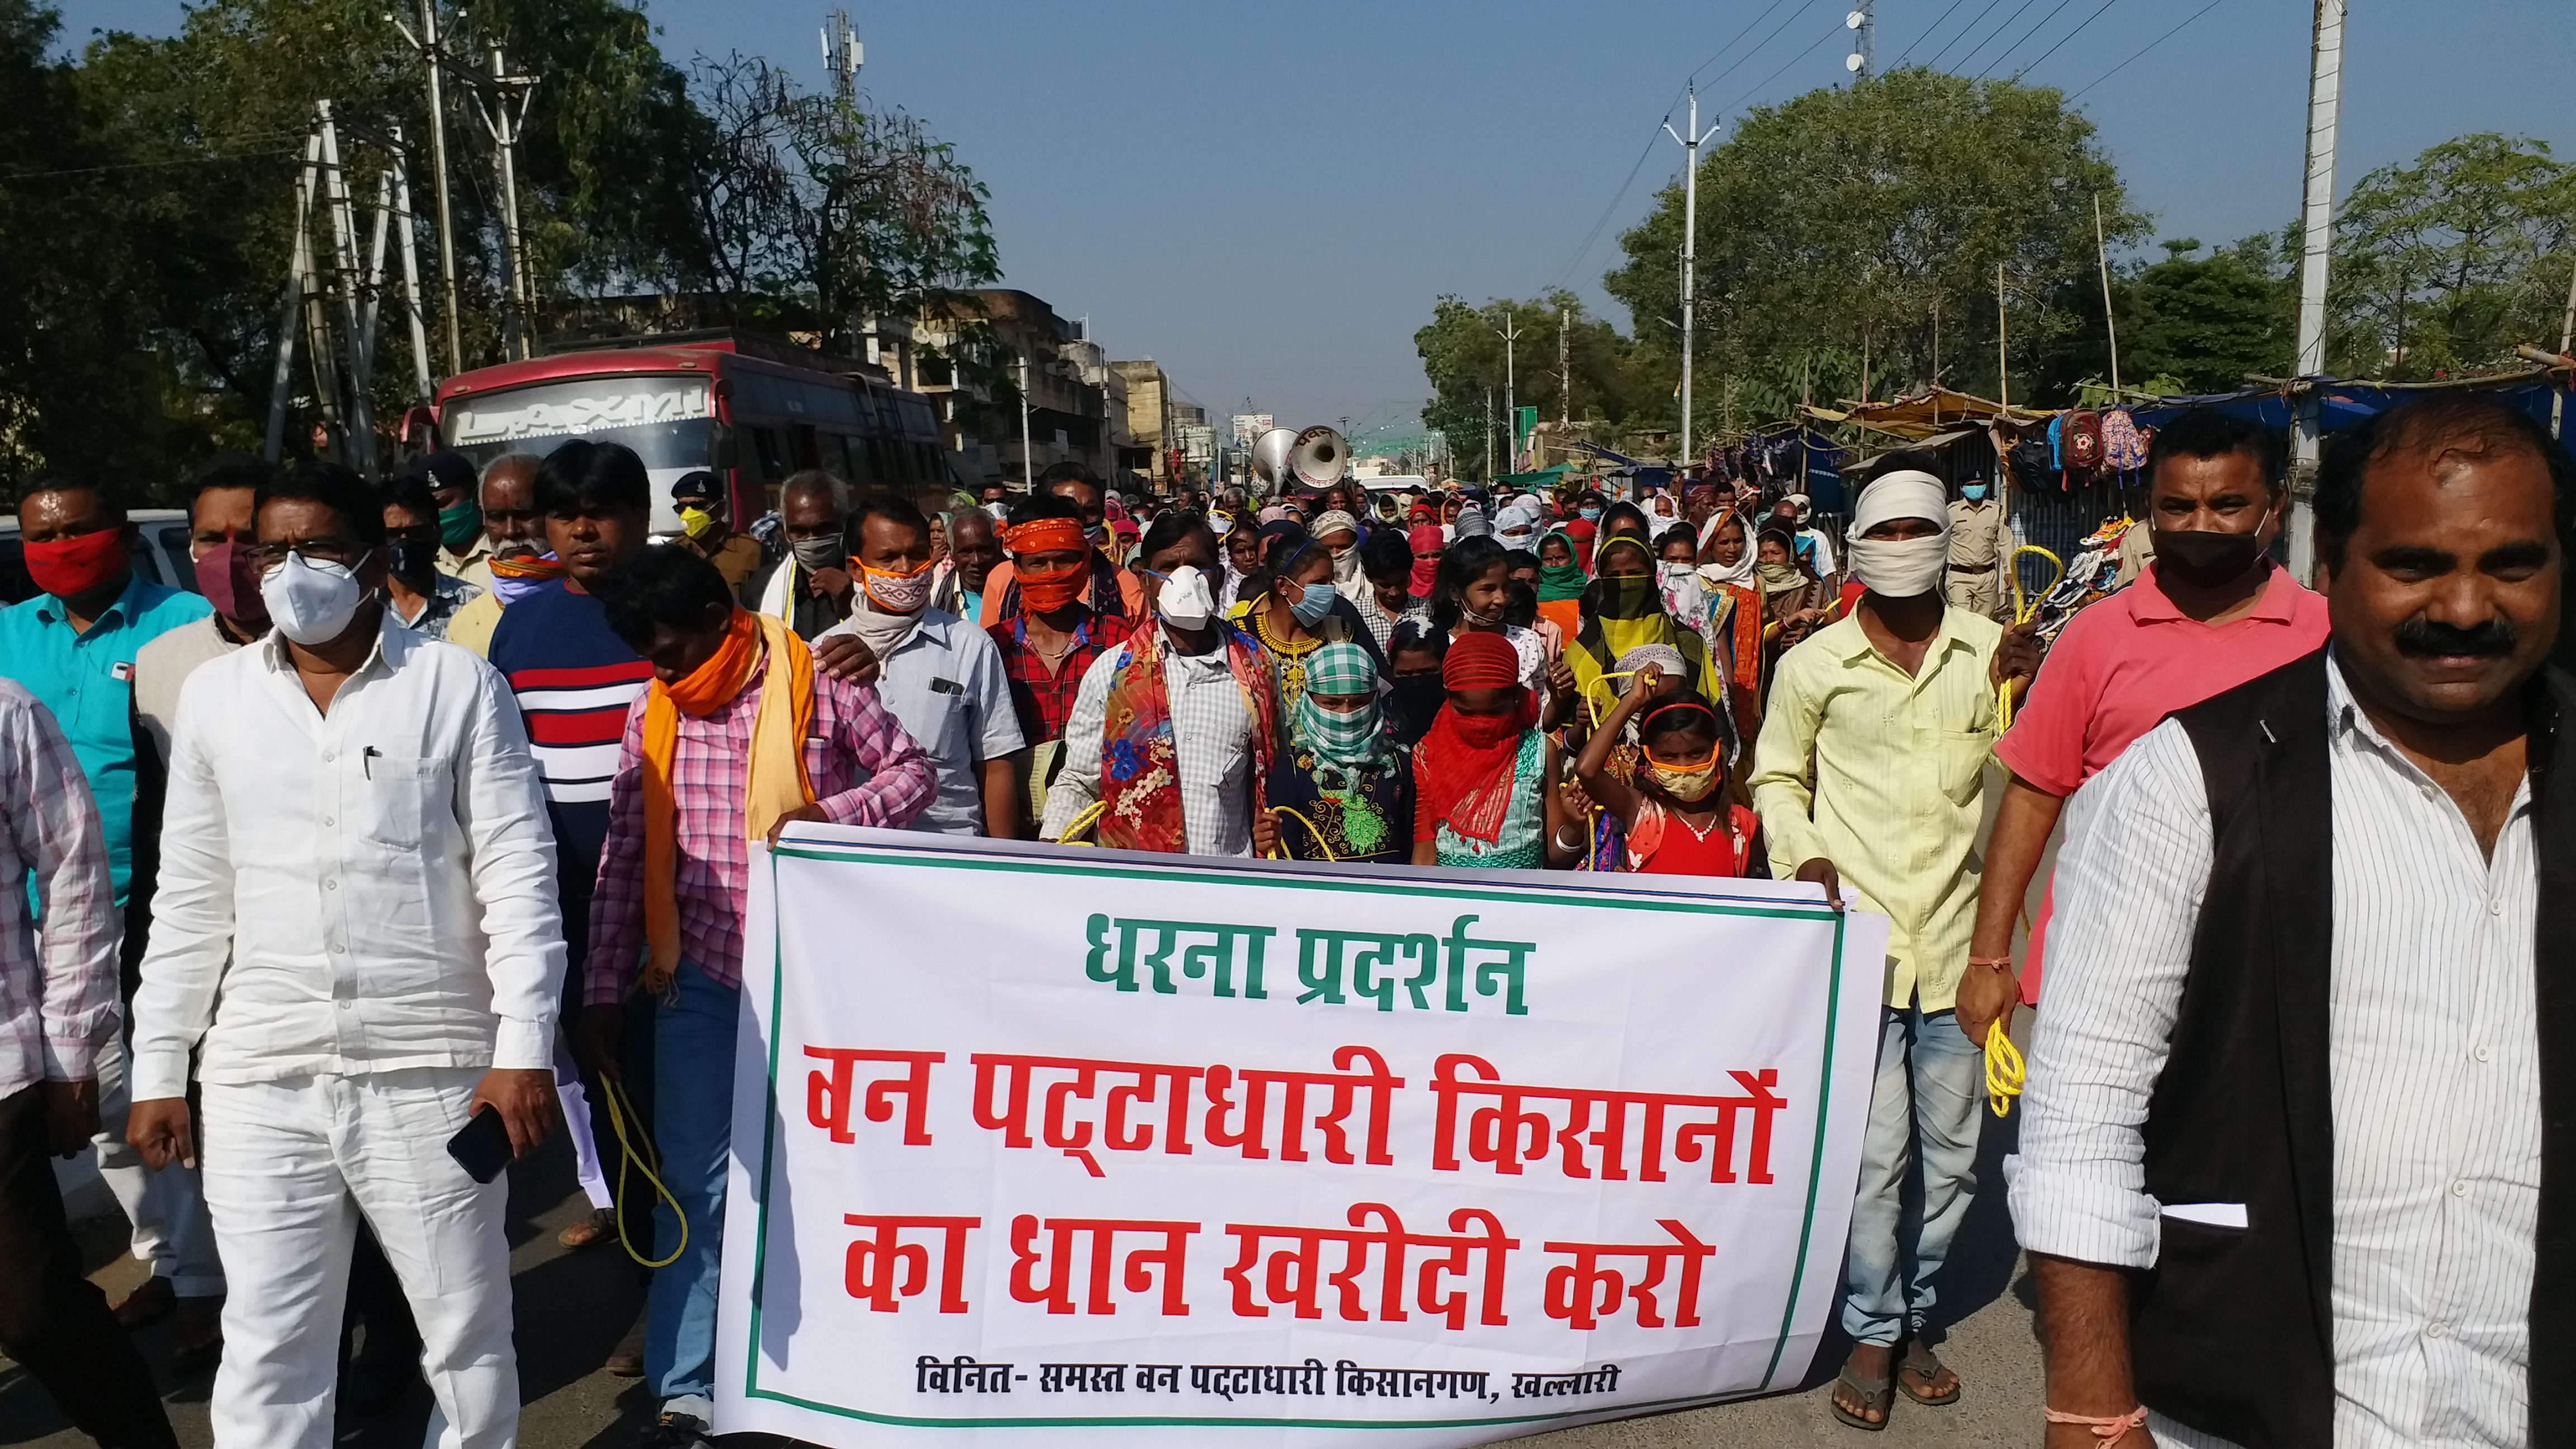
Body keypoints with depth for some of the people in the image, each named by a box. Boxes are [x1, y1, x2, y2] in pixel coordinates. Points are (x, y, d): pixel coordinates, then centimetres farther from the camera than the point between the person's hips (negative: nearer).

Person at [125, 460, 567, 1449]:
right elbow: (189, 898, 12)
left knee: (469, 1332, 10)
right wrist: (158, 1068, 9)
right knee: (266, 1350, 9)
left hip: (433, 1068, -2)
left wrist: (523, 1046, -13)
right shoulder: (215, 695, 8)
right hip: (259, 1078, 3)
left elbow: (518, 874, -6)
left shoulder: (457, 686, -2)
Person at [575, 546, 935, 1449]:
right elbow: (624, 858, 6)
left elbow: (914, 772, 2)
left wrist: (833, 813, -18)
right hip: (698, 972, 3)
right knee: (694, 1180, 6)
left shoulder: (819, 687, -7)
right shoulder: (652, 714, 2)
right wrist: (604, 992, 6)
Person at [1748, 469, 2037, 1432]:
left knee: (1953, 1153, 14)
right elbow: (1777, 775, 9)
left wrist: (2020, 689, -15)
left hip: (1956, 936, 3)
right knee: (1875, 1153, 2)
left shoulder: (1989, 650, 2)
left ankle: (1915, 1316, 33)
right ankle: (1872, 1335, 20)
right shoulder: (1814, 665, -2)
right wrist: (1801, 856, -7)